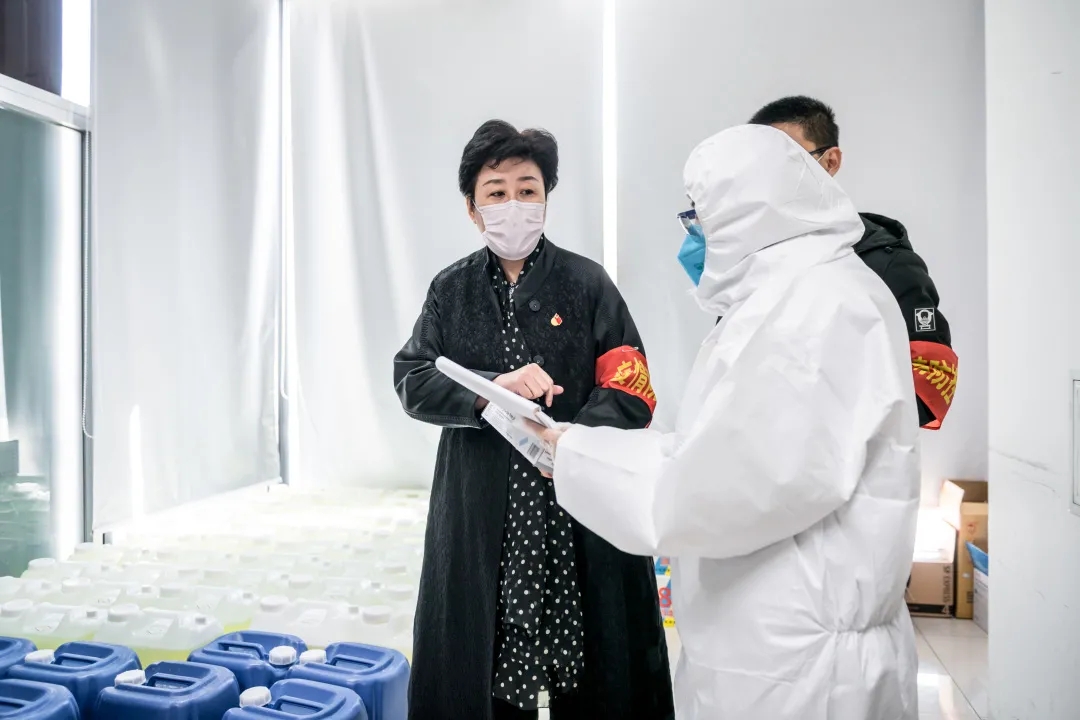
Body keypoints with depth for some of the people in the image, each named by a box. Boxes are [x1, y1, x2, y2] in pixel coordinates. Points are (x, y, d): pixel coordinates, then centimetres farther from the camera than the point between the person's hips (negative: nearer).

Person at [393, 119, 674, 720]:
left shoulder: (588, 283, 1)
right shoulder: (452, 289, 8)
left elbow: (632, 393, -6)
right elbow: (412, 379, -1)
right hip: (480, 509, 2)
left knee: (592, 669, 5)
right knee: (483, 664, 8)